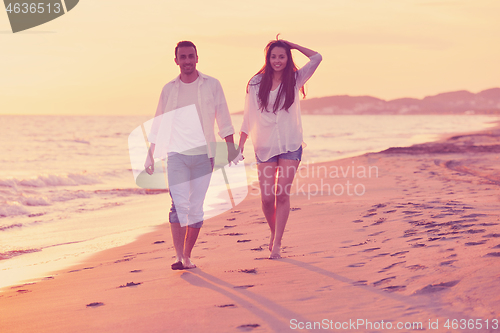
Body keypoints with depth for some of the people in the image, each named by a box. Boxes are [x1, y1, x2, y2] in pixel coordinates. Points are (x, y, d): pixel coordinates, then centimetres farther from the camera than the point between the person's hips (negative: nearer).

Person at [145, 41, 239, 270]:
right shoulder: (169, 89, 8)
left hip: (203, 155, 0)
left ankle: (187, 256, 14)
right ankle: (179, 257, -14)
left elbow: (223, 120, 8)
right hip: (176, 154, 0)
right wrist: (150, 154, 13)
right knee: (179, 204, -14)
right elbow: (158, 125, 15)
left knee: (196, 208, 2)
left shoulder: (212, 85, 5)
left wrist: (231, 146, 0)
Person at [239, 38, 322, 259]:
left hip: (290, 145, 0)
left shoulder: (295, 80, 3)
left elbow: (316, 58, -6)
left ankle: (277, 244, 0)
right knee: (267, 197, -3)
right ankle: (274, 232, 25)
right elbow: (248, 117, 6)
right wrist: (240, 146, 3)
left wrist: (292, 45, 0)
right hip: (264, 146, 0)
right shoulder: (256, 83, 3)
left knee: (282, 194, -7)